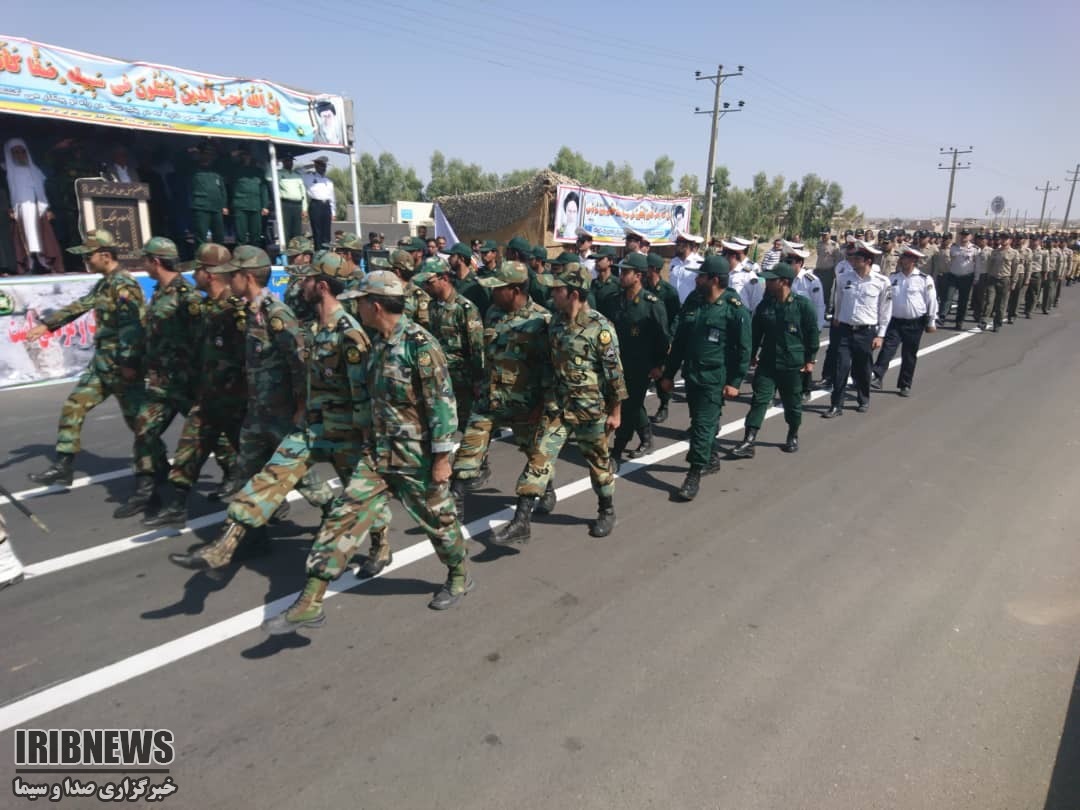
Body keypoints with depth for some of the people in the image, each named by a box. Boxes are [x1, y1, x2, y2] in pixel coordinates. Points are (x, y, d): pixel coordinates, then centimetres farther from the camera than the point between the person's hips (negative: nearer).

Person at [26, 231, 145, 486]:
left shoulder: (124, 285, -16)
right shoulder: (104, 284, 14)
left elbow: (131, 326, -23)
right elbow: (80, 306, 25)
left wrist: (129, 364, -26)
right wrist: (46, 324, 23)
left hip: (122, 366, -10)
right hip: (101, 363, 10)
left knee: (138, 421, -2)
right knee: (73, 407, 10)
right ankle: (62, 467, 17)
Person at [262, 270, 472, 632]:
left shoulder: (420, 344, -19)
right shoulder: (376, 342, 6)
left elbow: (443, 402, -19)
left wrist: (442, 457, -18)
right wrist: (367, 429, 23)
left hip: (417, 456, -7)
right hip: (378, 452, 7)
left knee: (438, 519, 12)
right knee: (344, 516, 1)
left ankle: (460, 577, 38)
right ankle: (310, 602, 7)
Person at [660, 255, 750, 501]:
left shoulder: (735, 309, -10)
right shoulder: (693, 305, 9)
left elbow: (744, 349, -10)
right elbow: (678, 342, 13)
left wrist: (735, 381, -14)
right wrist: (668, 374, 12)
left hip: (715, 379, -6)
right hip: (691, 375, 7)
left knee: (703, 425, -7)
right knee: (700, 422, 18)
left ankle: (694, 476, -1)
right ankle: (711, 459, 38)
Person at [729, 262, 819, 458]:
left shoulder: (803, 304, -9)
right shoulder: (764, 305, 2)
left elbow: (813, 333, -4)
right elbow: (755, 331, 12)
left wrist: (810, 360, -3)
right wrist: (752, 354, 13)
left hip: (793, 364, -3)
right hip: (767, 362, 3)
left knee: (793, 403, 12)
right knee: (759, 400, -4)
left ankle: (793, 437, 33)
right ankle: (748, 442, -6)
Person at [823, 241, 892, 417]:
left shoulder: (882, 282, -5)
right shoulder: (843, 279, -1)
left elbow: (885, 311, 0)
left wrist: (880, 335, -2)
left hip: (867, 332, -1)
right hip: (844, 330, 1)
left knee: (862, 370, 11)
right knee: (841, 367, -5)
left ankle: (864, 400, 33)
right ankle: (836, 405, 2)